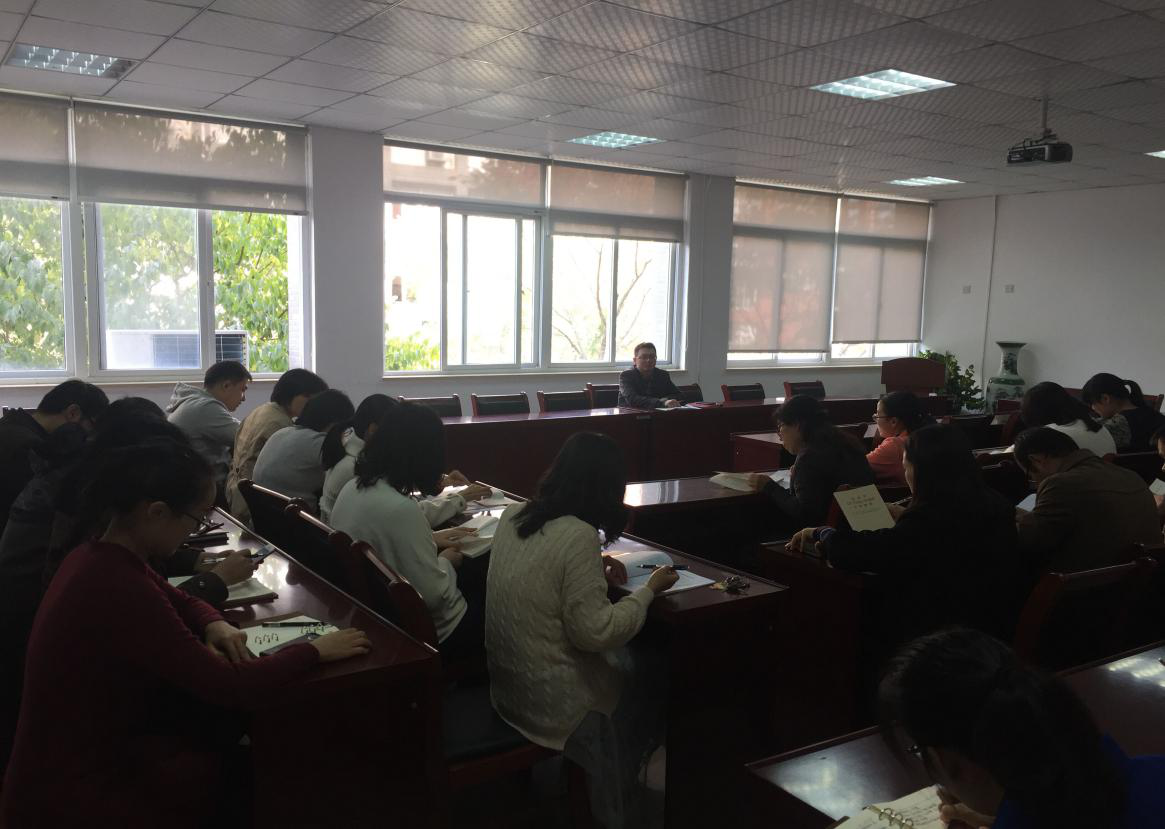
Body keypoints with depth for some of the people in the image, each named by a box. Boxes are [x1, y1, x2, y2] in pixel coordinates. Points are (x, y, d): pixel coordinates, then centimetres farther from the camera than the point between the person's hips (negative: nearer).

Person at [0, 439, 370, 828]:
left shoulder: (101, 556, -1)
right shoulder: (118, 588, -30)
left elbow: (180, 601, 17)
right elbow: (232, 688, -28)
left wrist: (214, 625, -4)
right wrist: (315, 650, -14)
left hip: (94, 743, 8)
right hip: (74, 793, -8)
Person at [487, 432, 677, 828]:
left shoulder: (513, 515, -1)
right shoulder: (579, 535, -24)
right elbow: (595, 632, -22)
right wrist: (648, 590, -10)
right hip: (550, 700, -7)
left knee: (628, 666, 24)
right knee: (648, 687, 18)